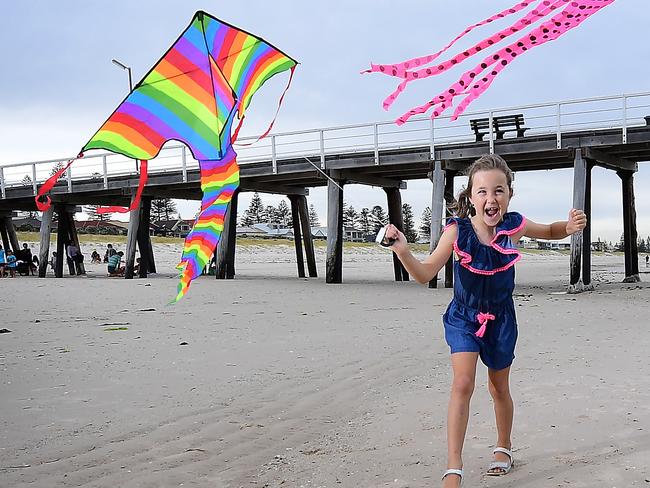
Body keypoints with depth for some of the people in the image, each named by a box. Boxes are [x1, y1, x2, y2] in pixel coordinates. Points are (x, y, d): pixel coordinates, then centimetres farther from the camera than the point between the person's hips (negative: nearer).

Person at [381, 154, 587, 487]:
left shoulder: (514, 226, -17)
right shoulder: (457, 230, -24)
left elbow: (550, 231, 5)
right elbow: (425, 274, -26)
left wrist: (570, 227, -18)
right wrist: (402, 250, -45)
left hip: (500, 318, 2)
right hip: (463, 317, -2)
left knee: (499, 388, 17)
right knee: (463, 384, -17)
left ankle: (503, 447, 43)